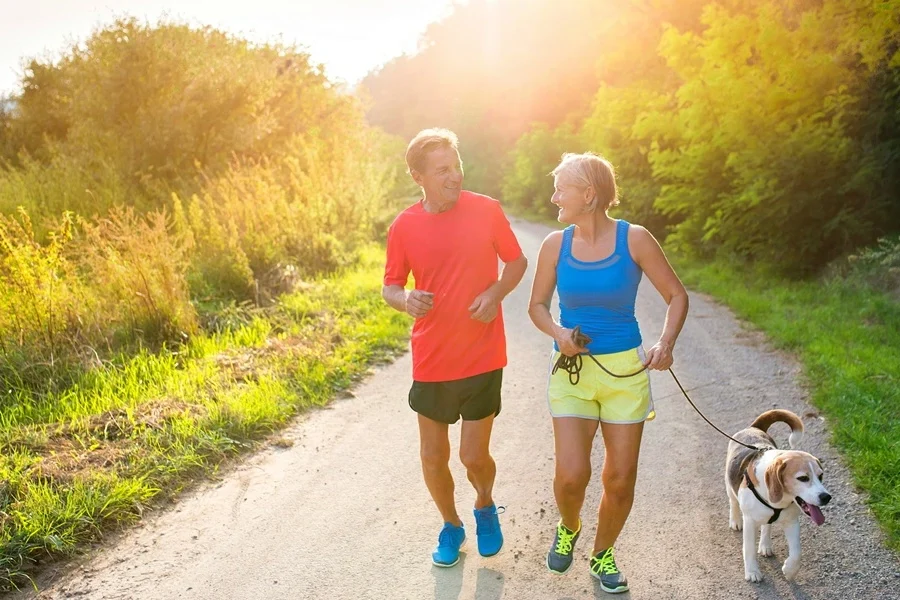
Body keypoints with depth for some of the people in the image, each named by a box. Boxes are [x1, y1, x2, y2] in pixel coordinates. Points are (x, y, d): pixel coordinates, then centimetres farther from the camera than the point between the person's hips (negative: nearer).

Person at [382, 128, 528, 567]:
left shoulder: (487, 210, -7)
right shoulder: (404, 226, -5)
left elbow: (517, 261, 6)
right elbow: (390, 287, 4)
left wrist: (495, 292, -14)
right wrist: (406, 300, -19)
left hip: (482, 359, -1)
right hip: (431, 362, 2)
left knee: (474, 456, 3)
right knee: (433, 456, 10)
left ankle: (486, 506, 37)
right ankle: (451, 525, 37)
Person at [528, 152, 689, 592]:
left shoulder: (634, 239, -7)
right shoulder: (555, 244, 0)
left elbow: (677, 296, 0)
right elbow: (537, 305, 10)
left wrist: (666, 344, -16)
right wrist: (558, 333, -11)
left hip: (625, 370, -1)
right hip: (572, 370, 1)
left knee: (620, 479, 5)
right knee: (571, 474, -9)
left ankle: (602, 553, 32)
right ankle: (569, 527, 27)